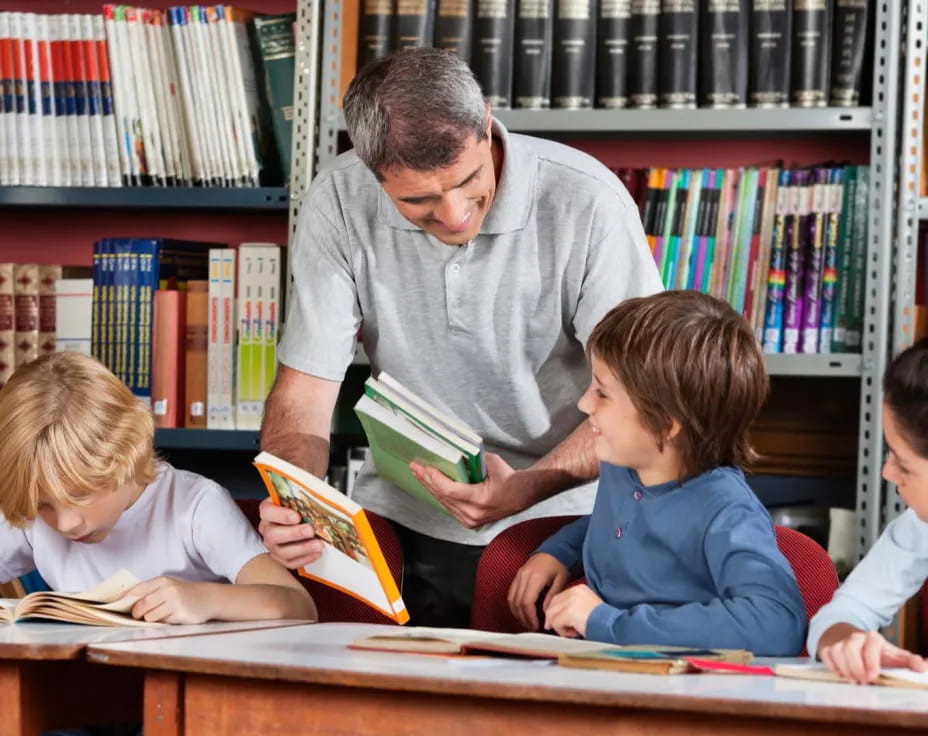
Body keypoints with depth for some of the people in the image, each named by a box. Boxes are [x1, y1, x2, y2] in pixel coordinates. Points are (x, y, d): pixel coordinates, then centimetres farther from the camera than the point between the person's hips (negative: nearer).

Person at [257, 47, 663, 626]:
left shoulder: (587, 203, -16)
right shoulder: (339, 204, -8)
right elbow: (305, 388, -5)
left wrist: (526, 489, -30)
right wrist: (293, 506, -27)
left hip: (559, 518, -2)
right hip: (402, 523, 3)